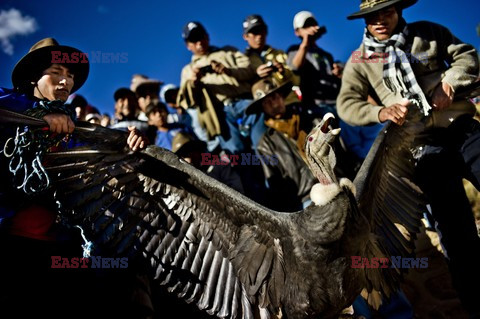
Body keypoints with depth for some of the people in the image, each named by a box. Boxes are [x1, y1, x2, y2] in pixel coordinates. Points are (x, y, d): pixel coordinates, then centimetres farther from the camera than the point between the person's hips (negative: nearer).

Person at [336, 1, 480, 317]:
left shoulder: (429, 33, 12)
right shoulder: (360, 60, 7)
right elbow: (346, 104, -2)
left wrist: (449, 81, -8)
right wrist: (381, 112, -20)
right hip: (427, 145, -1)